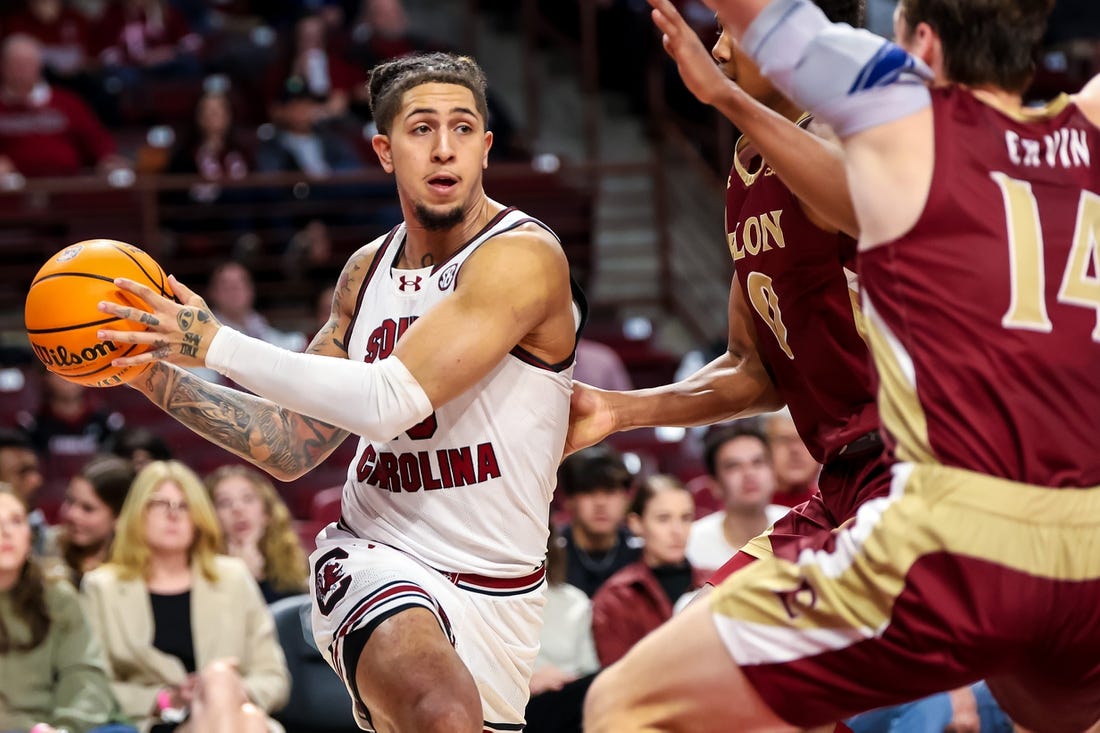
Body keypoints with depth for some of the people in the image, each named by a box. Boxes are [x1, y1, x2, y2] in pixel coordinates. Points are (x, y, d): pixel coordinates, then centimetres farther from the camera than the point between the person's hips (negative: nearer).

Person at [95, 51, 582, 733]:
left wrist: (214, 344, -18)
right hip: (374, 554, 2)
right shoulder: (368, 269, 9)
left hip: (495, 593, -1)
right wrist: (156, 375, 3)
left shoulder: (524, 256, -13)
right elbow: (293, 446, 15)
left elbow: (391, 401, -23)